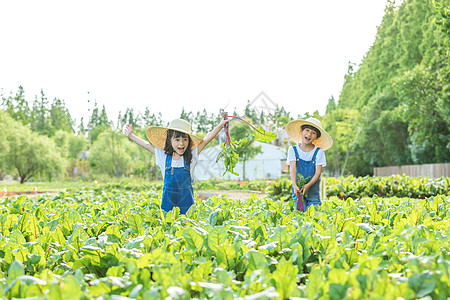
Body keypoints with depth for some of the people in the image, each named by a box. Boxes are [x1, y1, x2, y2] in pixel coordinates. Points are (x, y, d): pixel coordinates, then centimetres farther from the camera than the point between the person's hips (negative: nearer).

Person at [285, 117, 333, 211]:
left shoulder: (319, 152, -2)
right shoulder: (293, 150, 2)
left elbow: (318, 172, -7)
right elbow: (293, 169, -8)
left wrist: (307, 186, -21)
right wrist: (295, 185, -23)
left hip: (313, 189, 0)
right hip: (298, 189, 1)